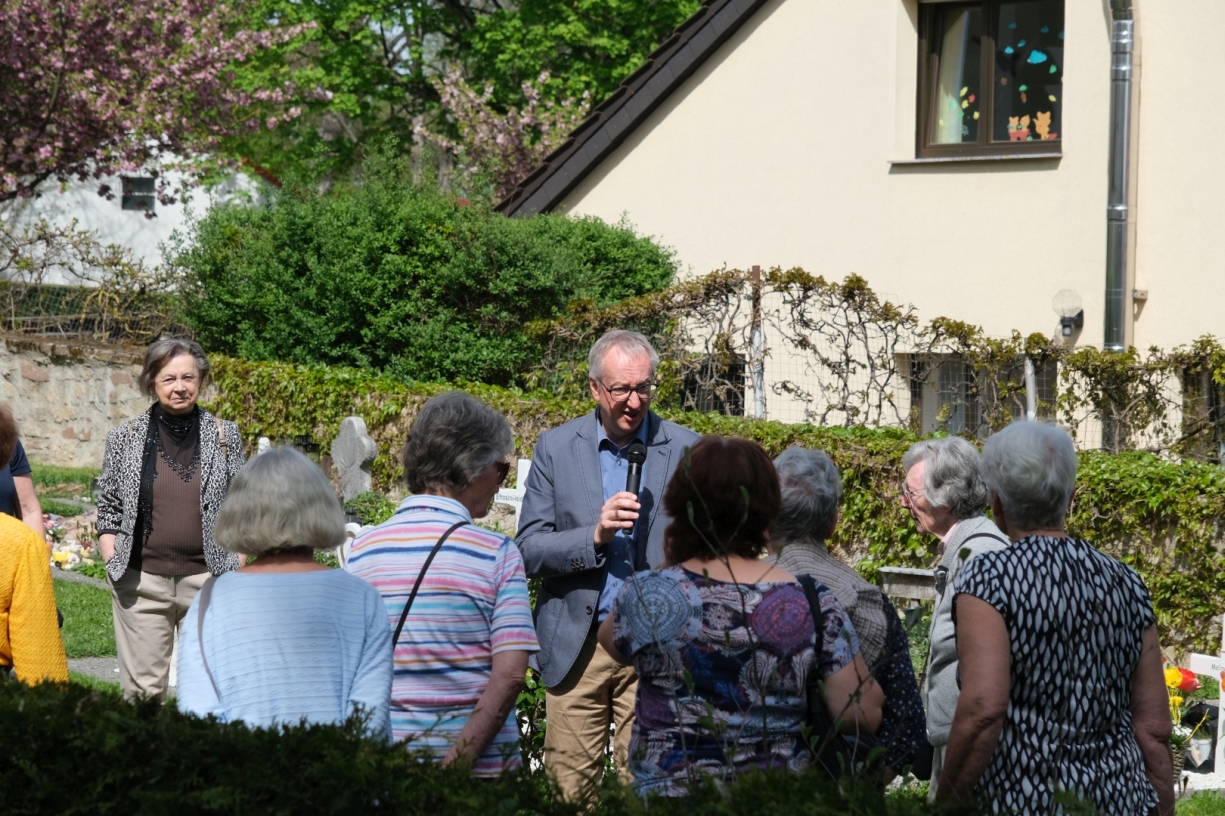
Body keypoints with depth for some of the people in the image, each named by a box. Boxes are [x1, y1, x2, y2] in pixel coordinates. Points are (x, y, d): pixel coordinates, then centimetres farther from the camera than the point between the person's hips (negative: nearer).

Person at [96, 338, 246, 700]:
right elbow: (108, 510, 10)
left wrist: (238, 571, 3)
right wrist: (114, 566, 0)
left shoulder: (224, 436, 5)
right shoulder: (125, 438, 5)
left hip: (207, 578, 0)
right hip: (142, 581, 0)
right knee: (142, 689, -1)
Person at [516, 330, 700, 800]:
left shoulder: (685, 449, 3)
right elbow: (529, 550, 0)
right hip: (575, 648, 1)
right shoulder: (555, 448, 4)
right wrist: (595, 536, -16)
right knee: (568, 790, 1)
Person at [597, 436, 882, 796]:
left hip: (667, 797, -1)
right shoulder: (813, 604, -12)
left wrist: (669, 565, 16)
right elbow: (863, 715, -10)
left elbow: (612, 642, 11)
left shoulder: (647, 593, -12)